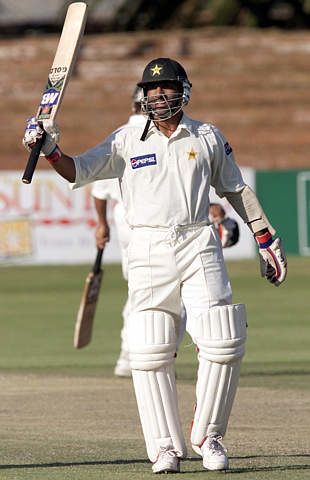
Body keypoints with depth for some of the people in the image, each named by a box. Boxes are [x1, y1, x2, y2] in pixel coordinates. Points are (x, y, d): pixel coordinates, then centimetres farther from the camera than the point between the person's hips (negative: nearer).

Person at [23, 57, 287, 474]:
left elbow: (236, 190, 17)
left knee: (223, 345, -8)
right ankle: (166, 447, 0)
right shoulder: (127, 141, 8)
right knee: (150, 352, -7)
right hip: (148, 250, 0)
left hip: (199, 246, 0)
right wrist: (49, 148, -15)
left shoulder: (208, 138, 10)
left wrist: (267, 242, 16)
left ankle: (208, 435, 8)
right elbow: (78, 172, 4)